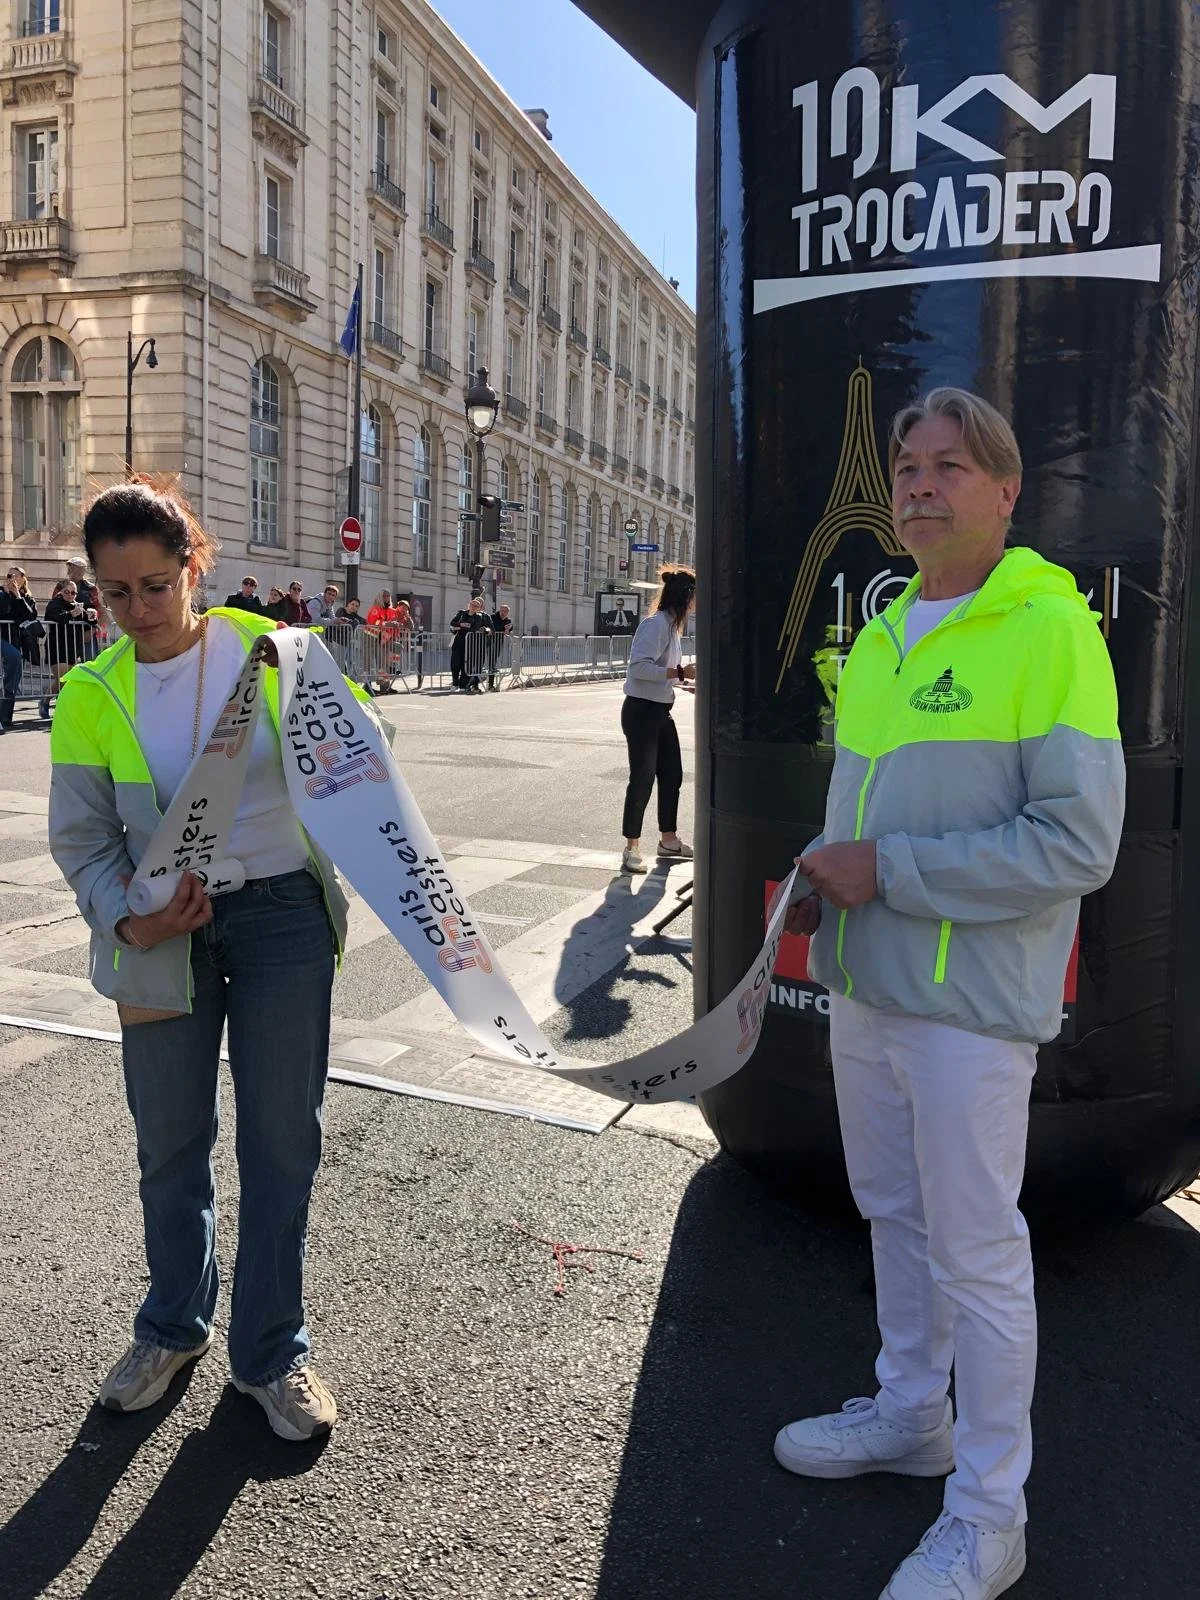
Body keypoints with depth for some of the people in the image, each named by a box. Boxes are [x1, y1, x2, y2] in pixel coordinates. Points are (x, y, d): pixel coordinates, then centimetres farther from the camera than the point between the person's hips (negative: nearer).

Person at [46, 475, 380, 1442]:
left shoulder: (269, 651, -5)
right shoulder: (92, 695, -1)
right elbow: (81, 836, 2)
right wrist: (128, 918, -15)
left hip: (284, 919, -1)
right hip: (168, 937, 2)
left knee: (282, 1141, 7)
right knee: (170, 1144, 14)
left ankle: (270, 1352, 27)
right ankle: (174, 1327, 40)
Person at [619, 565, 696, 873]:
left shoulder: (672, 624, 14)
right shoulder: (655, 623, -16)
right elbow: (639, 666, -27)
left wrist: (687, 675, 11)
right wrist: (680, 672, -26)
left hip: (661, 712, 10)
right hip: (641, 711, -10)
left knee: (672, 774, 15)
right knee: (642, 779, -6)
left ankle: (668, 839, 29)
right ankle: (631, 848, 4)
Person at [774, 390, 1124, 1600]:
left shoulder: (1049, 629, -13)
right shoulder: (880, 637, 12)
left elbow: (1078, 843, -20)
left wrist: (890, 870, -20)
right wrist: (821, 876, 3)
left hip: (969, 1000, -8)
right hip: (864, 986, 8)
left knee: (977, 1252, 4)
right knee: (893, 1212, 20)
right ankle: (910, 1414, 41)